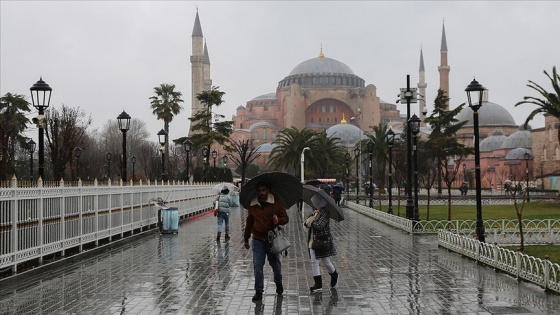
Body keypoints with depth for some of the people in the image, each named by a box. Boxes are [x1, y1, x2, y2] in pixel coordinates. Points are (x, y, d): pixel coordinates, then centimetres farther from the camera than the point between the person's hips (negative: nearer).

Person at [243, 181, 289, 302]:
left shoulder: (277, 203, -4)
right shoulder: (252, 206, 3)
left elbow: (286, 218, -1)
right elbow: (249, 223, 15)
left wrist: (278, 220, -24)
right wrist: (246, 239, 19)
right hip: (258, 240, 1)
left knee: (275, 264, 13)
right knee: (257, 265, -6)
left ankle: (279, 283, 40)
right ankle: (258, 291, 1)